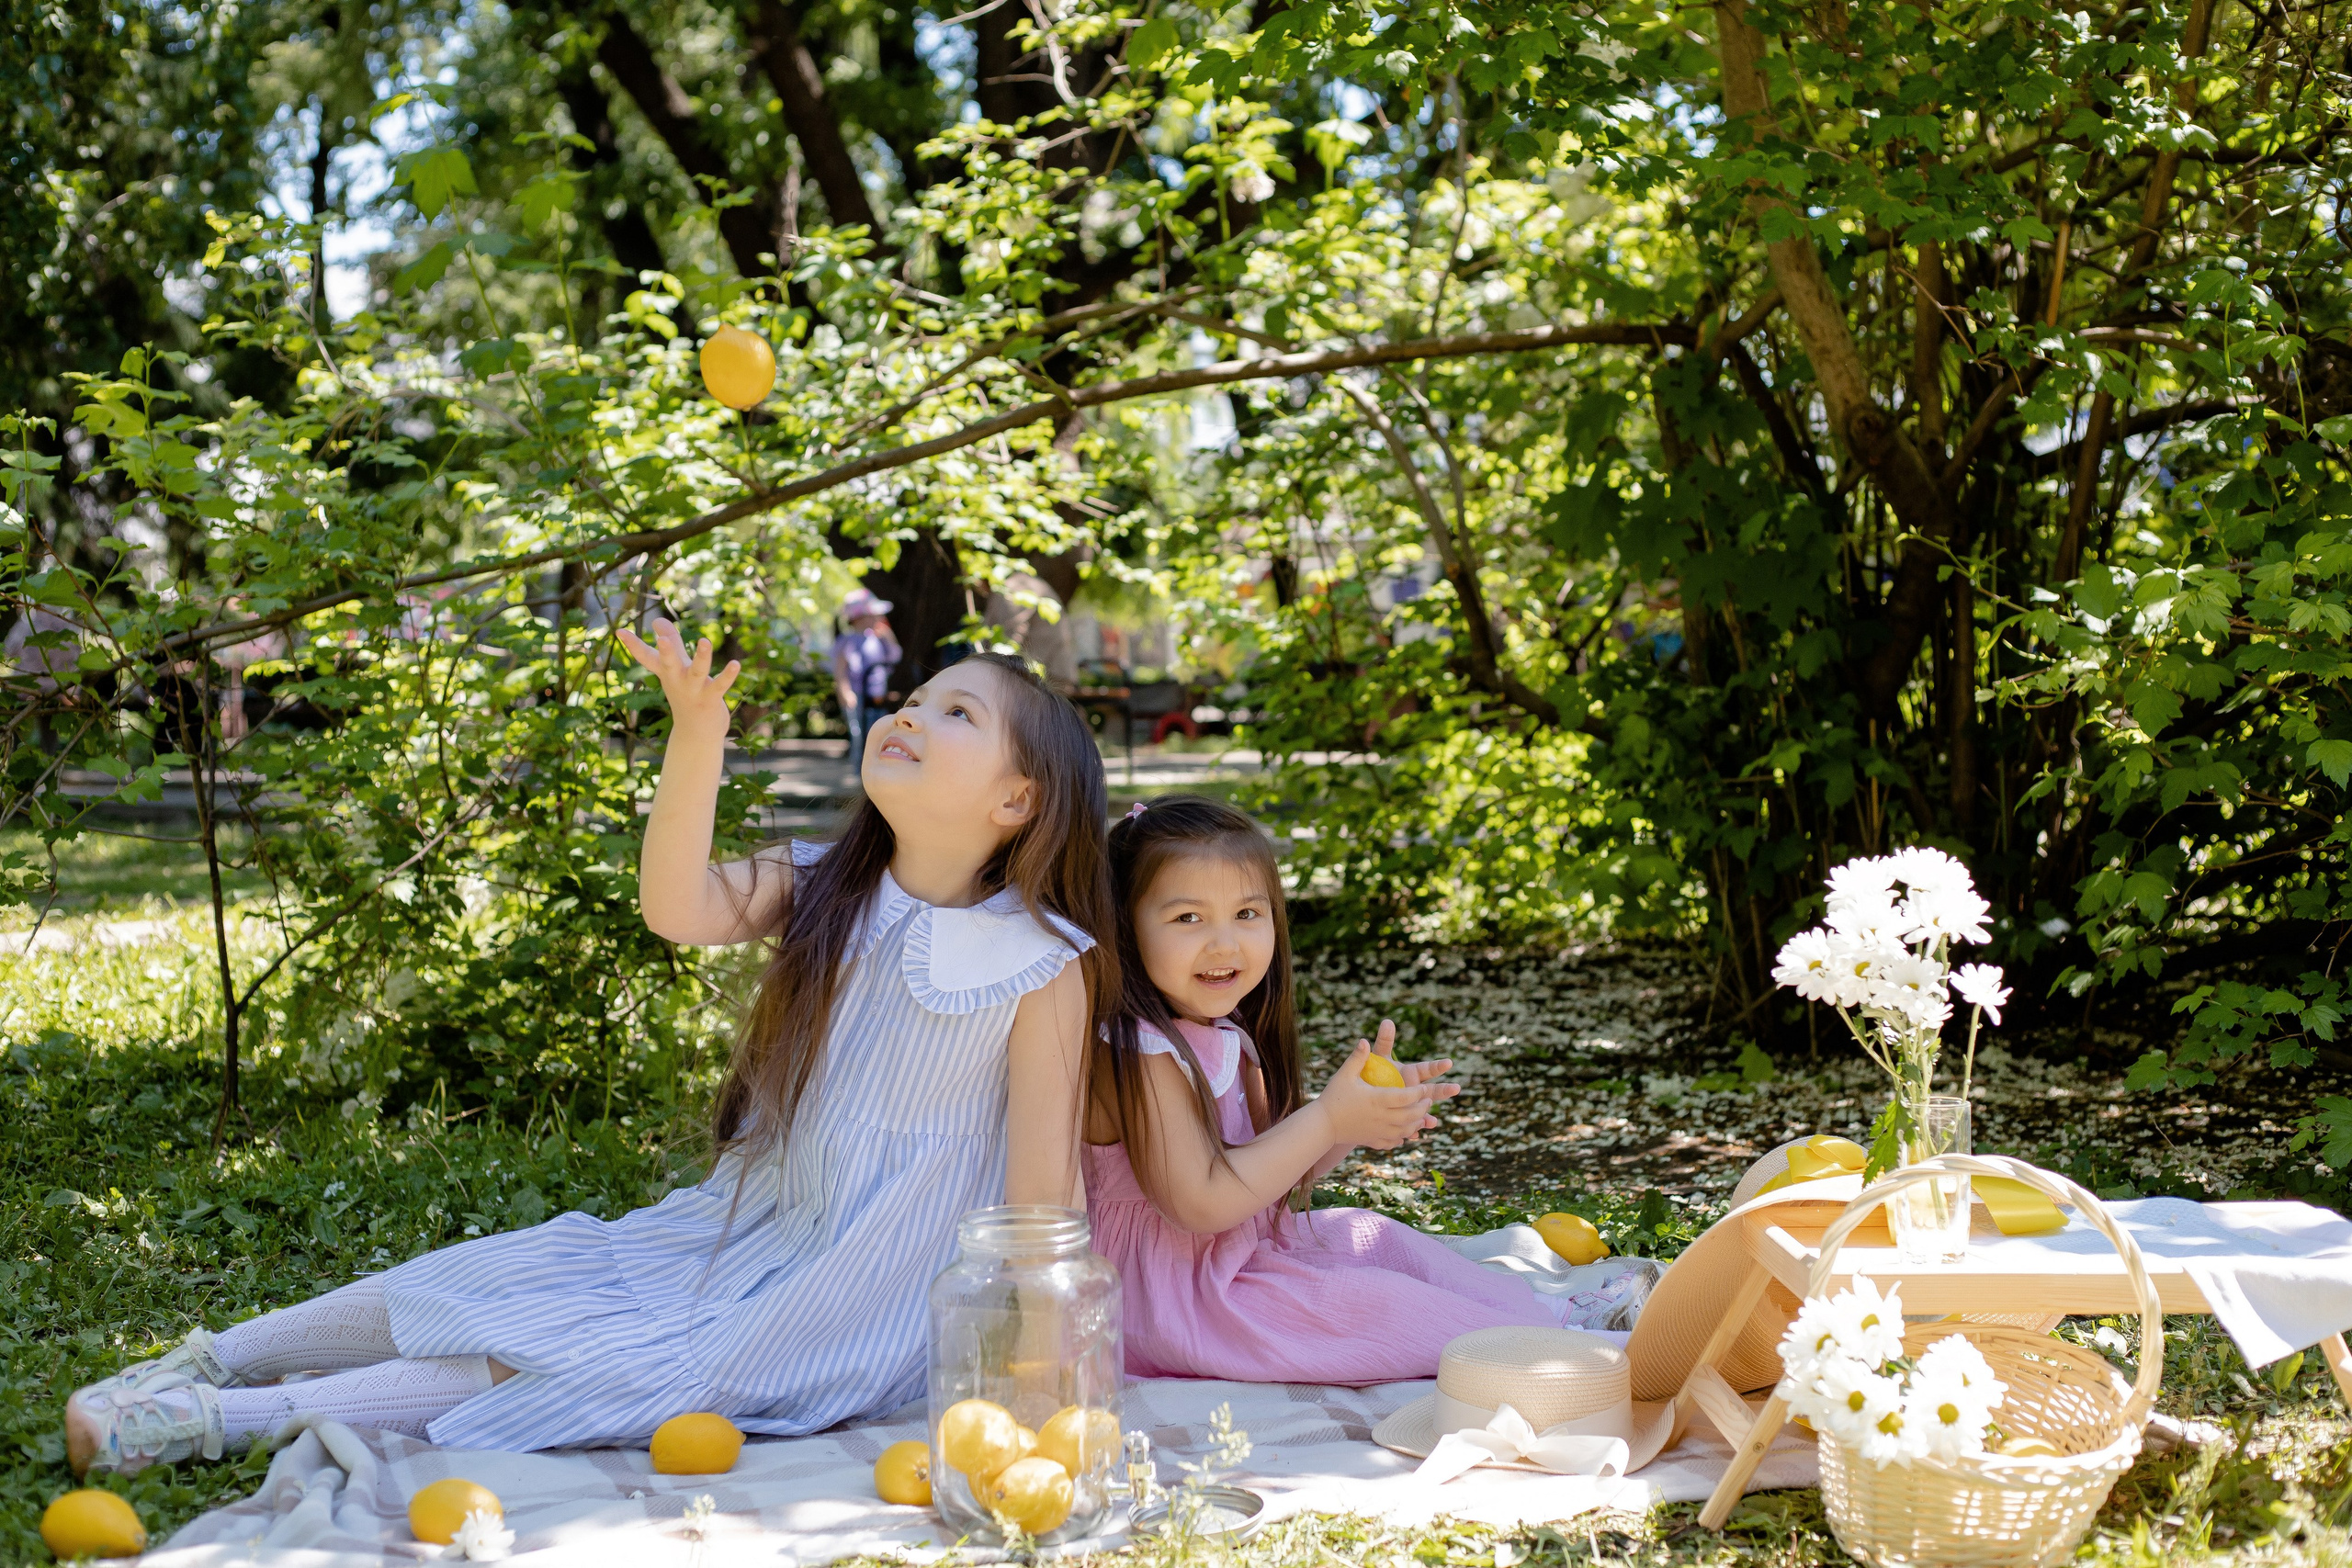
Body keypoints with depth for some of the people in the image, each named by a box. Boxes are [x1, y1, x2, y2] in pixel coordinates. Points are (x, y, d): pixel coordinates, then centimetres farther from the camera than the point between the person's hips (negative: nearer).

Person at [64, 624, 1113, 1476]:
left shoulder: (1044, 967, -15)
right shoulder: (819, 893, -2)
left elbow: (1044, 1186, -13)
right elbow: (679, 913, -21)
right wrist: (696, 741, -34)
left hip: (853, 1293, -5)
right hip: (740, 1225, 5)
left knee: (630, 1368, -16)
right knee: (508, 1278, -2)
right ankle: (209, 1359, 12)